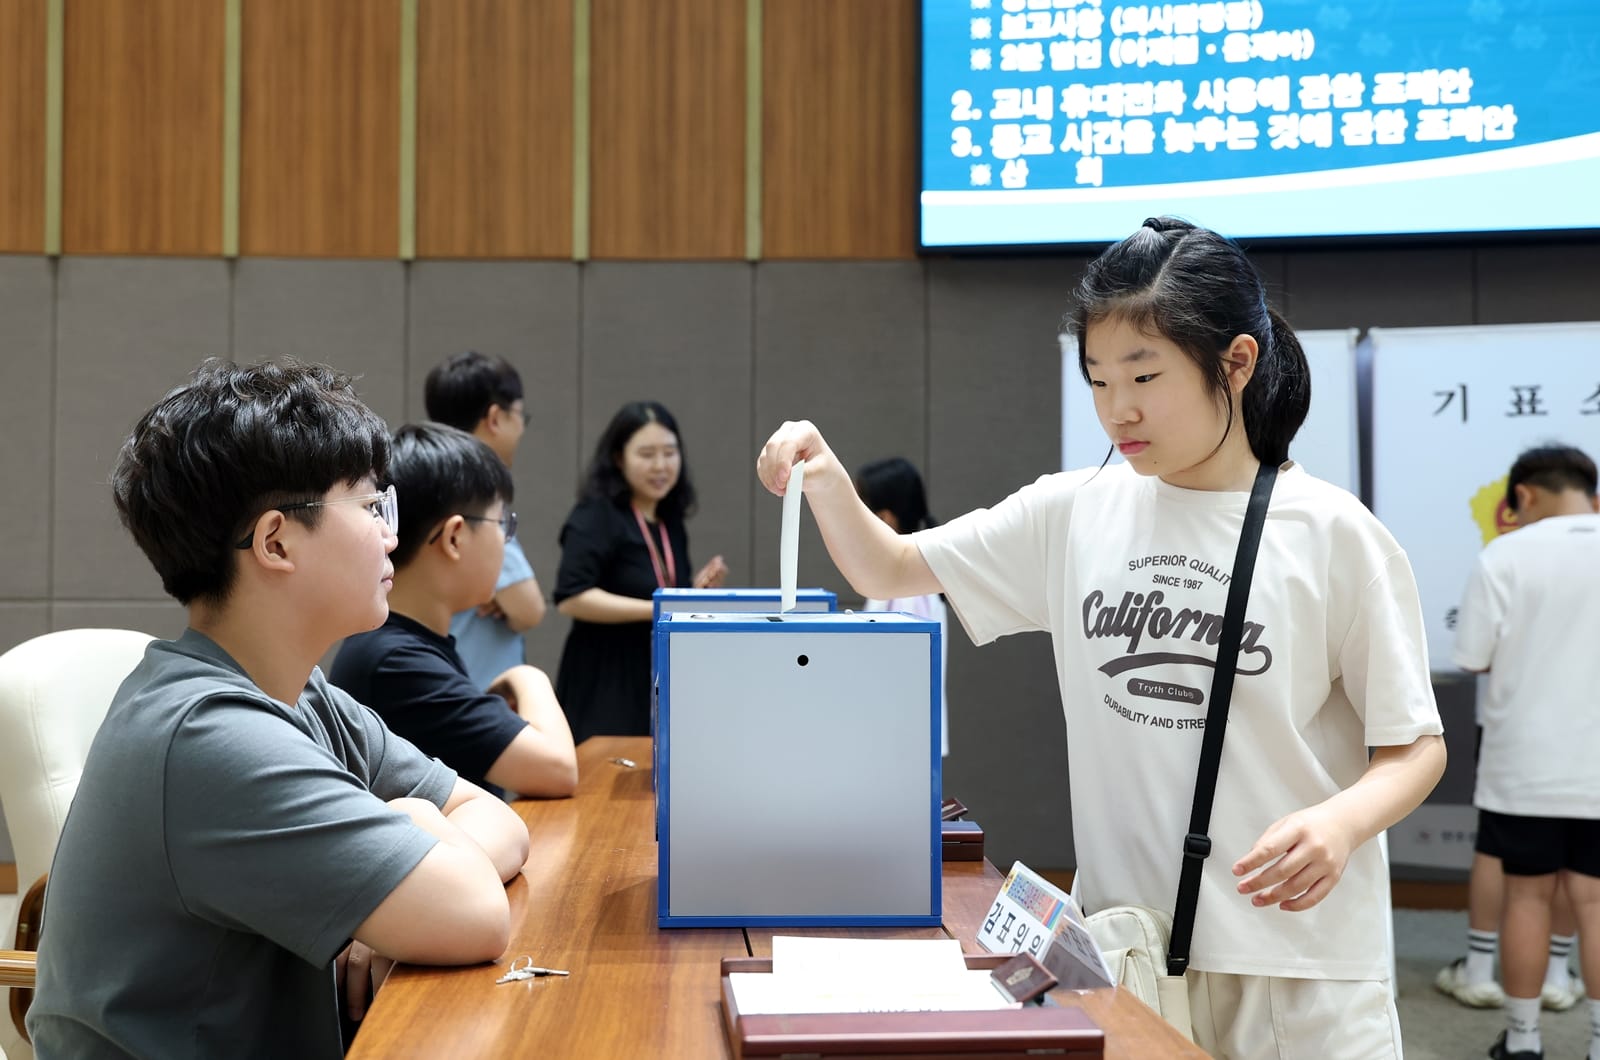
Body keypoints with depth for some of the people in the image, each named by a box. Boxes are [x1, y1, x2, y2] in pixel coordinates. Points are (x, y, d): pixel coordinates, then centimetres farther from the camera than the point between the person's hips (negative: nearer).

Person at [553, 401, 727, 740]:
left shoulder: (671, 522, 13)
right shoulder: (596, 516, -10)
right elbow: (570, 599, -22)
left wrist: (697, 590, 3)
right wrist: (656, 610, -24)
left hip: (660, 683, 7)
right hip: (605, 687, -7)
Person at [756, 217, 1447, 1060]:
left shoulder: (1331, 535, -7)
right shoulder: (1073, 515, 3)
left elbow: (1414, 746, -2)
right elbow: (889, 570, 9)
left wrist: (1340, 822, -22)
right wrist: (825, 480, -9)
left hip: (1295, 958, -2)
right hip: (1118, 938, 3)